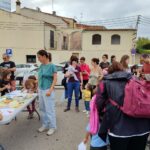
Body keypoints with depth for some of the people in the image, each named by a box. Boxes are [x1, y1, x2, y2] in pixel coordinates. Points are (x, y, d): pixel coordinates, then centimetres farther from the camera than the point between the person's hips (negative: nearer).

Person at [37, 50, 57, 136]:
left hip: (48, 90, -7)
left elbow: (55, 79, -13)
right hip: (41, 90, 7)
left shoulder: (52, 66, -11)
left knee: (50, 109, 0)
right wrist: (38, 88, 14)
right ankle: (45, 125, 29)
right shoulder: (41, 66, 8)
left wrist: (50, 90, -19)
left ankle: (52, 127, 14)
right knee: (43, 109, 14)